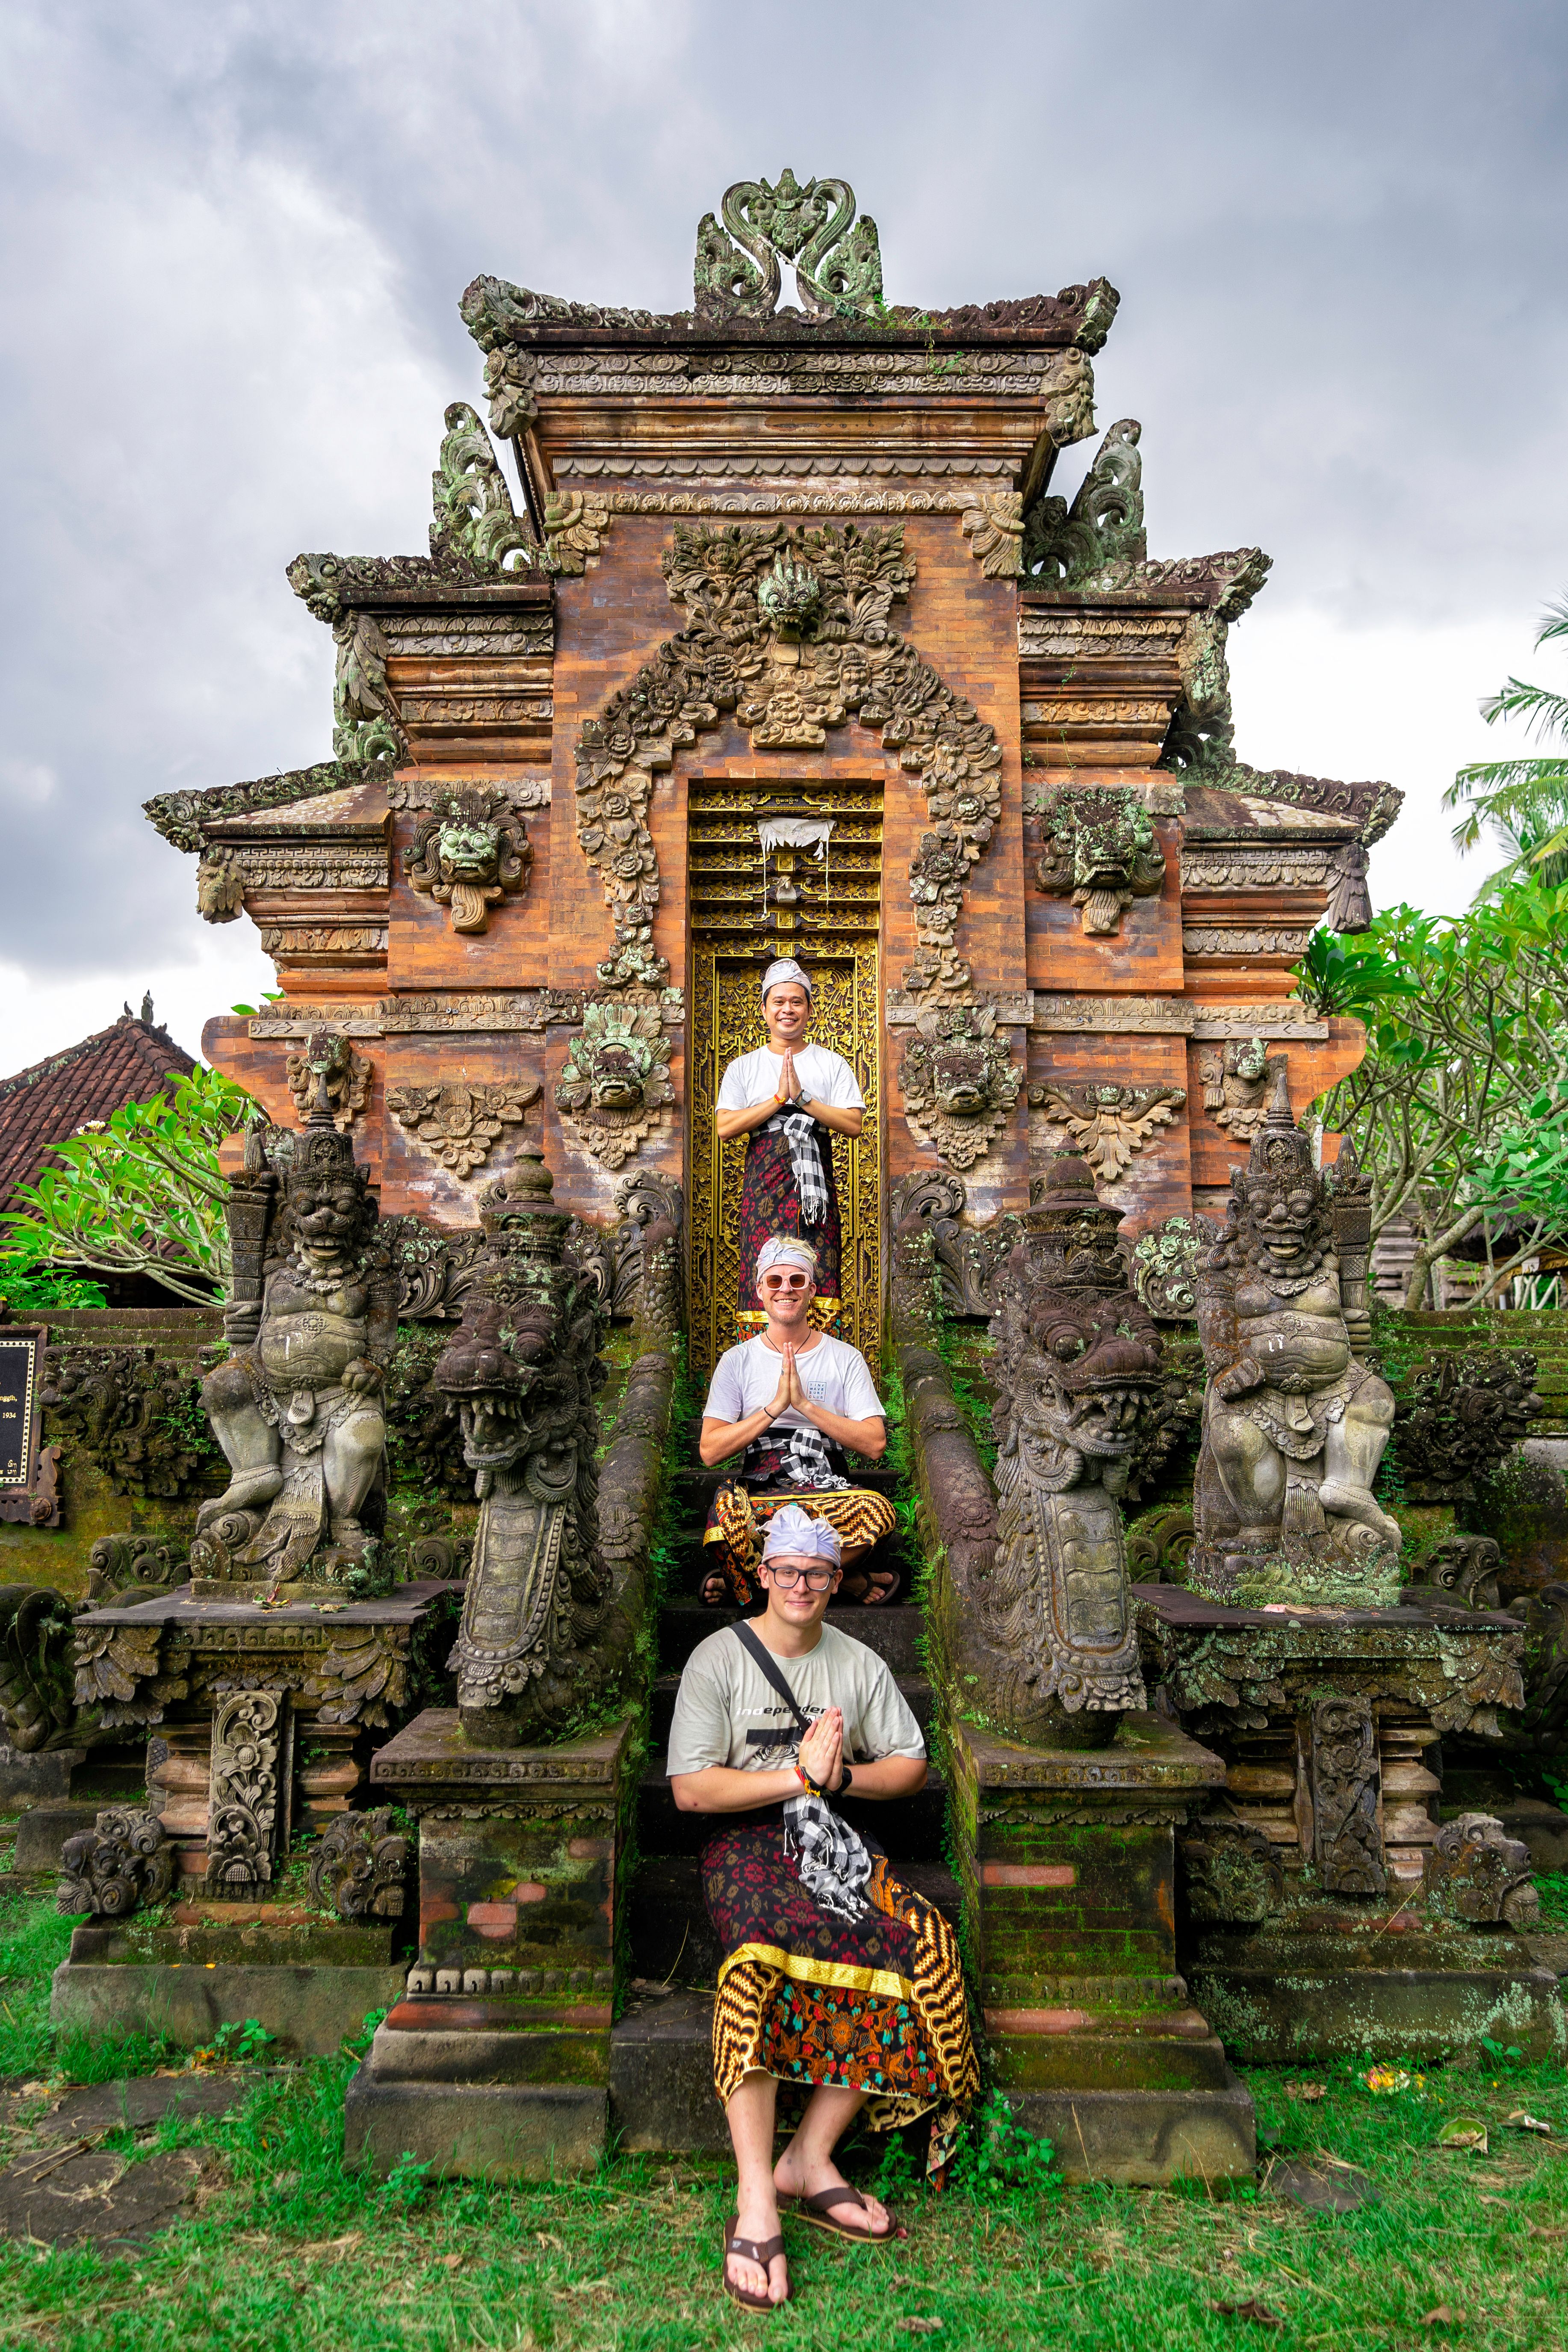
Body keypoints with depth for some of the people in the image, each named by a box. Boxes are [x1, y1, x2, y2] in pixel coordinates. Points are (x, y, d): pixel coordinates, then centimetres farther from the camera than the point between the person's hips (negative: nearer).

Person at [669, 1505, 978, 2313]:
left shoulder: (859, 1664, 11)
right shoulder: (718, 1658, -1)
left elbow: (912, 1765, 13)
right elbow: (690, 1788, -7)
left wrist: (842, 1775, -7)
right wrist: (797, 1776, -14)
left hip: (836, 1837, 4)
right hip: (746, 1837, -3)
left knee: (916, 1943, -24)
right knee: (759, 1950, -35)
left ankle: (809, 2159, -17)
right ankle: (757, 2200, -33)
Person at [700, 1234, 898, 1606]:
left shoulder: (845, 1358, 9)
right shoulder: (737, 1361, 9)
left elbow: (875, 1445, -2)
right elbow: (710, 1451, -1)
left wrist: (805, 1404, -11)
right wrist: (775, 1406, -11)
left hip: (830, 1493, 1)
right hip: (758, 1496, -1)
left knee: (877, 1508, -34)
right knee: (727, 1508, -36)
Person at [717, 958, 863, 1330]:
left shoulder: (832, 1064, 12)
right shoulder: (743, 1067, 12)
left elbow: (854, 1124, -1)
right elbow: (725, 1128, -2)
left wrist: (803, 1097, -10)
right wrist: (780, 1098, -8)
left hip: (816, 1182, 0)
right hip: (764, 1183, 0)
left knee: (819, 1275, -7)